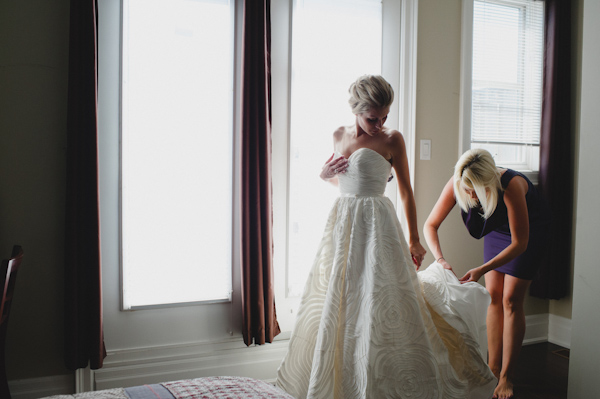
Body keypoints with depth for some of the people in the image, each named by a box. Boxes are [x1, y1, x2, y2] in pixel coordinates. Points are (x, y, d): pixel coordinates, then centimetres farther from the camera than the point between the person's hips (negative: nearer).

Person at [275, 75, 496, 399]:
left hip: (377, 225, -5)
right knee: (337, 302, 10)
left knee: (381, 304, -5)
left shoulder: (392, 139, -5)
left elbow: (405, 190, -2)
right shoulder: (339, 136, 9)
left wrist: (413, 239, -2)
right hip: (342, 223, 5)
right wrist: (324, 174, -1)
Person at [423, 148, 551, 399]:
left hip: (529, 230, -4)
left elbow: (520, 243, -31)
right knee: (493, 295, 1)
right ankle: (493, 367, 11)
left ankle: (506, 377, 0)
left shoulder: (511, 186, -40)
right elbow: (430, 225, -20)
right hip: (498, 229, 4)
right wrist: (439, 258, -36)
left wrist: (482, 269, -37)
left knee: (511, 299, -8)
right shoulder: (457, 184, -28)